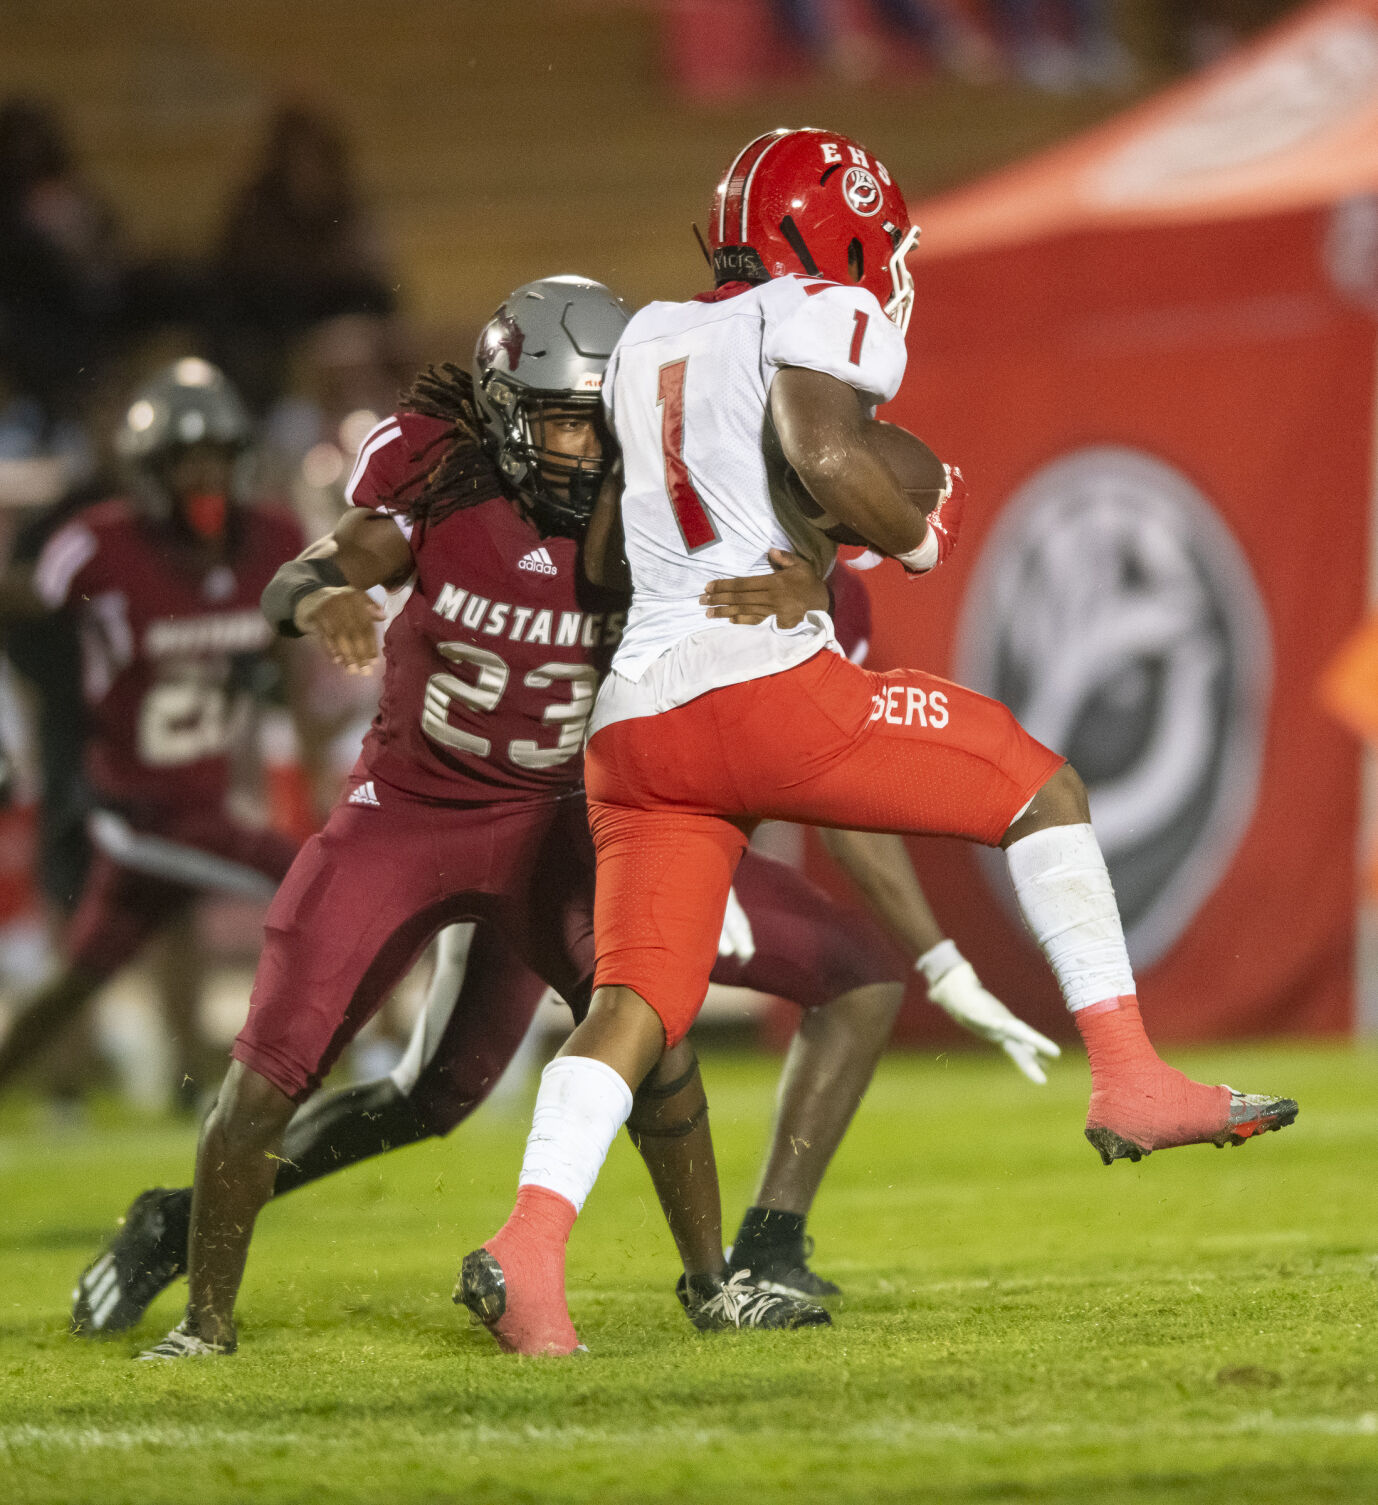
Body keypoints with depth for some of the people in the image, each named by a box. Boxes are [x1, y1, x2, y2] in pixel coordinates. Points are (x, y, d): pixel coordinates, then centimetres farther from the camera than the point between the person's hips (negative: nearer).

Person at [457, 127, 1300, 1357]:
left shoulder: (650, 342, 24)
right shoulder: (822, 315, 3)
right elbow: (823, 452, -18)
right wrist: (919, 538, -1)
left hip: (635, 722, 6)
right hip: (768, 683, -6)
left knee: (637, 1006, 0)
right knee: (1042, 790, 10)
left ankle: (531, 1242, -21)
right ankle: (1130, 1081, 6)